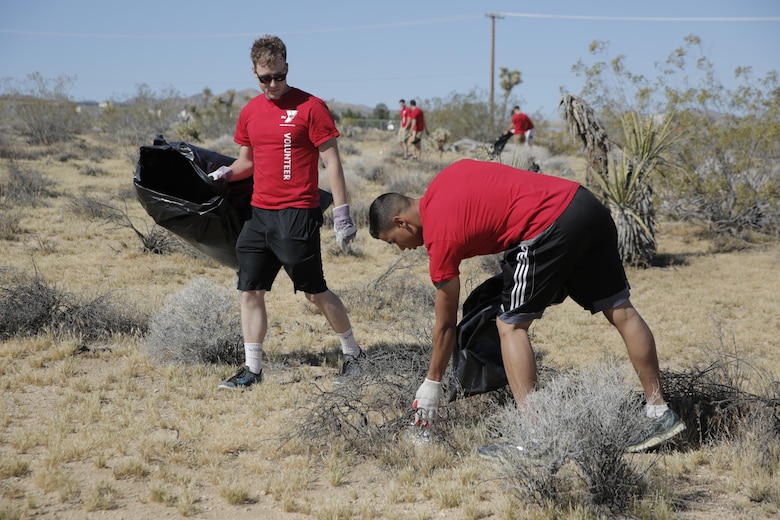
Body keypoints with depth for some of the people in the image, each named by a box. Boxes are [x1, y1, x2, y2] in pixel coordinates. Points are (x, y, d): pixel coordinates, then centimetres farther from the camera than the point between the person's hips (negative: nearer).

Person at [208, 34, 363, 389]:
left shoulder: (310, 107, -6)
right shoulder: (249, 112, 11)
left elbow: (331, 161, -6)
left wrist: (341, 212, -11)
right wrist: (227, 173, -1)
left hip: (297, 214, -6)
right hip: (259, 213, 6)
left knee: (315, 291, 1)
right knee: (250, 291, 5)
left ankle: (351, 353, 21)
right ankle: (252, 369, 14)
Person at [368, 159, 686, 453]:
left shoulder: (439, 237, -2)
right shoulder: (447, 178, 16)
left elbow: (445, 323, 5)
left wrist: (432, 384, 15)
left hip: (551, 227, -9)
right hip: (585, 202, 9)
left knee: (511, 326, 2)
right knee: (620, 310, 12)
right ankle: (660, 412, 20)